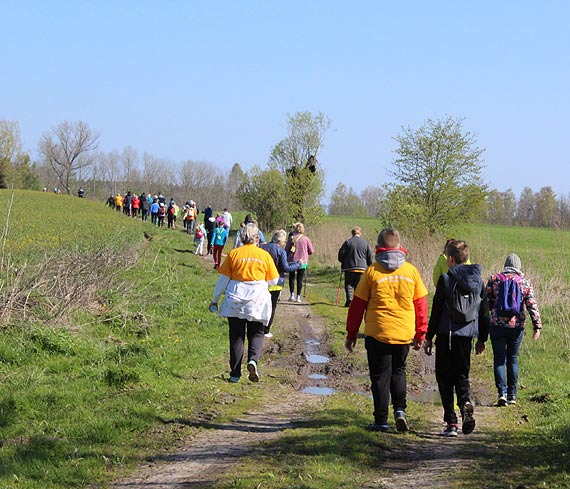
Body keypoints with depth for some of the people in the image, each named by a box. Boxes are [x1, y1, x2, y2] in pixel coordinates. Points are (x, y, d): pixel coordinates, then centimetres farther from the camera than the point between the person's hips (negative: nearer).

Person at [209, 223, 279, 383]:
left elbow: (223, 279, 3)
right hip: (257, 302, -1)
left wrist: (215, 299, 13)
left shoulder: (233, 254, 0)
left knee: (236, 336, 9)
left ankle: (235, 373, 6)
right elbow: (273, 281, 7)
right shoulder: (264, 255, 0)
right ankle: (253, 359, -18)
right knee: (256, 334, 10)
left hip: (235, 301, 1)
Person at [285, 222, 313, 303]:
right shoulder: (306, 239, -4)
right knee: (300, 279, 7)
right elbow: (311, 251, 2)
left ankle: (292, 295, 11)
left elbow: (286, 250, -4)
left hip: (292, 261, 0)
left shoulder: (291, 238, -5)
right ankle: (298, 296, 5)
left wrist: (287, 257, 15)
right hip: (303, 261, 0)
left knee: (292, 278, 14)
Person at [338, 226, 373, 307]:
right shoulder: (365, 243, 4)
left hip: (349, 268, -1)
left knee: (348, 284, 7)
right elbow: (370, 257, 7)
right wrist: (368, 267, 19)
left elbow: (341, 255, -1)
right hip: (362, 268, 1)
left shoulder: (347, 242, -2)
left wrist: (343, 264, 17)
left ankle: (349, 297, -14)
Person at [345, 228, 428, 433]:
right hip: (404, 333, 2)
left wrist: (351, 333, 7)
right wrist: (420, 333, 16)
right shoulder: (411, 271, 2)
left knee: (380, 375, 6)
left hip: (377, 333, -2)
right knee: (398, 371, 20)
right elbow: (421, 304, 7)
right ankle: (400, 409, 3)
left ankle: (381, 420, 6)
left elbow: (358, 305, -1)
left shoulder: (372, 272, -4)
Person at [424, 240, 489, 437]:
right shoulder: (478, 280, 6)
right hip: (467, 336, 4)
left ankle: (451, 422, -1)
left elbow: (436, 311, -6)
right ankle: (466, 403, -17)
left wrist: (429, 337, 1)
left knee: (445, 378, 5)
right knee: (462, 376, 14)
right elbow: (484, 312, 12)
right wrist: (482, 339, 21)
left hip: (446, 335, -4)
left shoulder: (446, 279, -8)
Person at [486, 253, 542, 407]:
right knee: (513, 359, 13)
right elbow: (532, 306, -2)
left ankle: (502, 393, -11)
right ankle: (512, 395, 14)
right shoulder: (525, 282, 1)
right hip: (517, 326, 1)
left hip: (497, 325, -1)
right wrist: (537, 326, 0)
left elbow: (486, 303, 3)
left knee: (499, 359, 4)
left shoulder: (494, 279, 0)